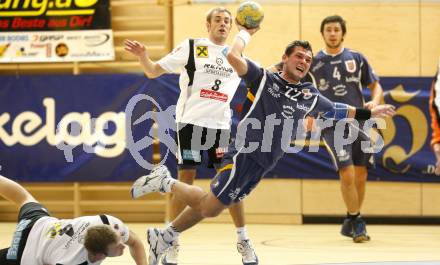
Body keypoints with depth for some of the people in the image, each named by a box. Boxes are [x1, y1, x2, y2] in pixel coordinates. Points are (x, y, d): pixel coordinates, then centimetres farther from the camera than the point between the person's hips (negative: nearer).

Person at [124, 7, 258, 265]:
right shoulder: (191, 47, 1)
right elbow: (153, 71, 0)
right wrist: (143, 56, -19)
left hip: (221, 125, 3)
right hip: (191, 122, -3)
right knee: (185, 182, -3)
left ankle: (243, 241, 12)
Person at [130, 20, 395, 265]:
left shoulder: (310, 96, 13)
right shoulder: (264, 79, -5)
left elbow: (338, 111, 28)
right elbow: (233, 56, -18)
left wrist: (369, 113, 29)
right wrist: (246, 32, -5)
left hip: (263, 165, 7)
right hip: (244, 154, -7)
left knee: (210, 207, 10)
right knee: (209, 207, -12)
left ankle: (165, 237, 23)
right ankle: (166, 182, 8)